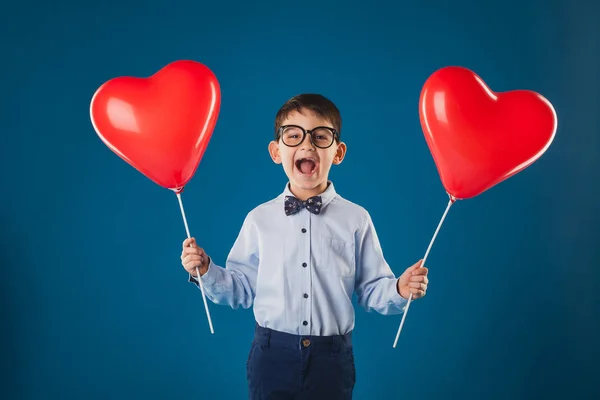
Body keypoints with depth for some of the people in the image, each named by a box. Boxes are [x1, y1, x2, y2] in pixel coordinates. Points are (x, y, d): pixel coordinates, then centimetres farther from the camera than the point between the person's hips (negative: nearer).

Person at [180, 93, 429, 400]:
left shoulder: (356, 220, -2)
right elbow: (242, 288, 5)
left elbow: (371, 290, 2)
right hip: (271, 355, 0)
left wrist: (398, 291, -17)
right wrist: (206, 272, -9)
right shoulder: (259, 219, 0)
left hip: (332, 361, 0)